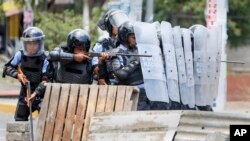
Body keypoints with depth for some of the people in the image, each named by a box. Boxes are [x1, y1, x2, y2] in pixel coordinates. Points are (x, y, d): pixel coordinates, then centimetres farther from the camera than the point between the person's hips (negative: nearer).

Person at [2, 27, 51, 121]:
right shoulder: (20, 55, -9)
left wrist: (36, 93, -34)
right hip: (25, 92, 4)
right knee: (19, 119, 10)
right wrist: (17, 75, -18)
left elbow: (45, 80, -23)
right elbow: (7, 67, 1)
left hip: (40, 93, -4)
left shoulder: (44, 59, -19)